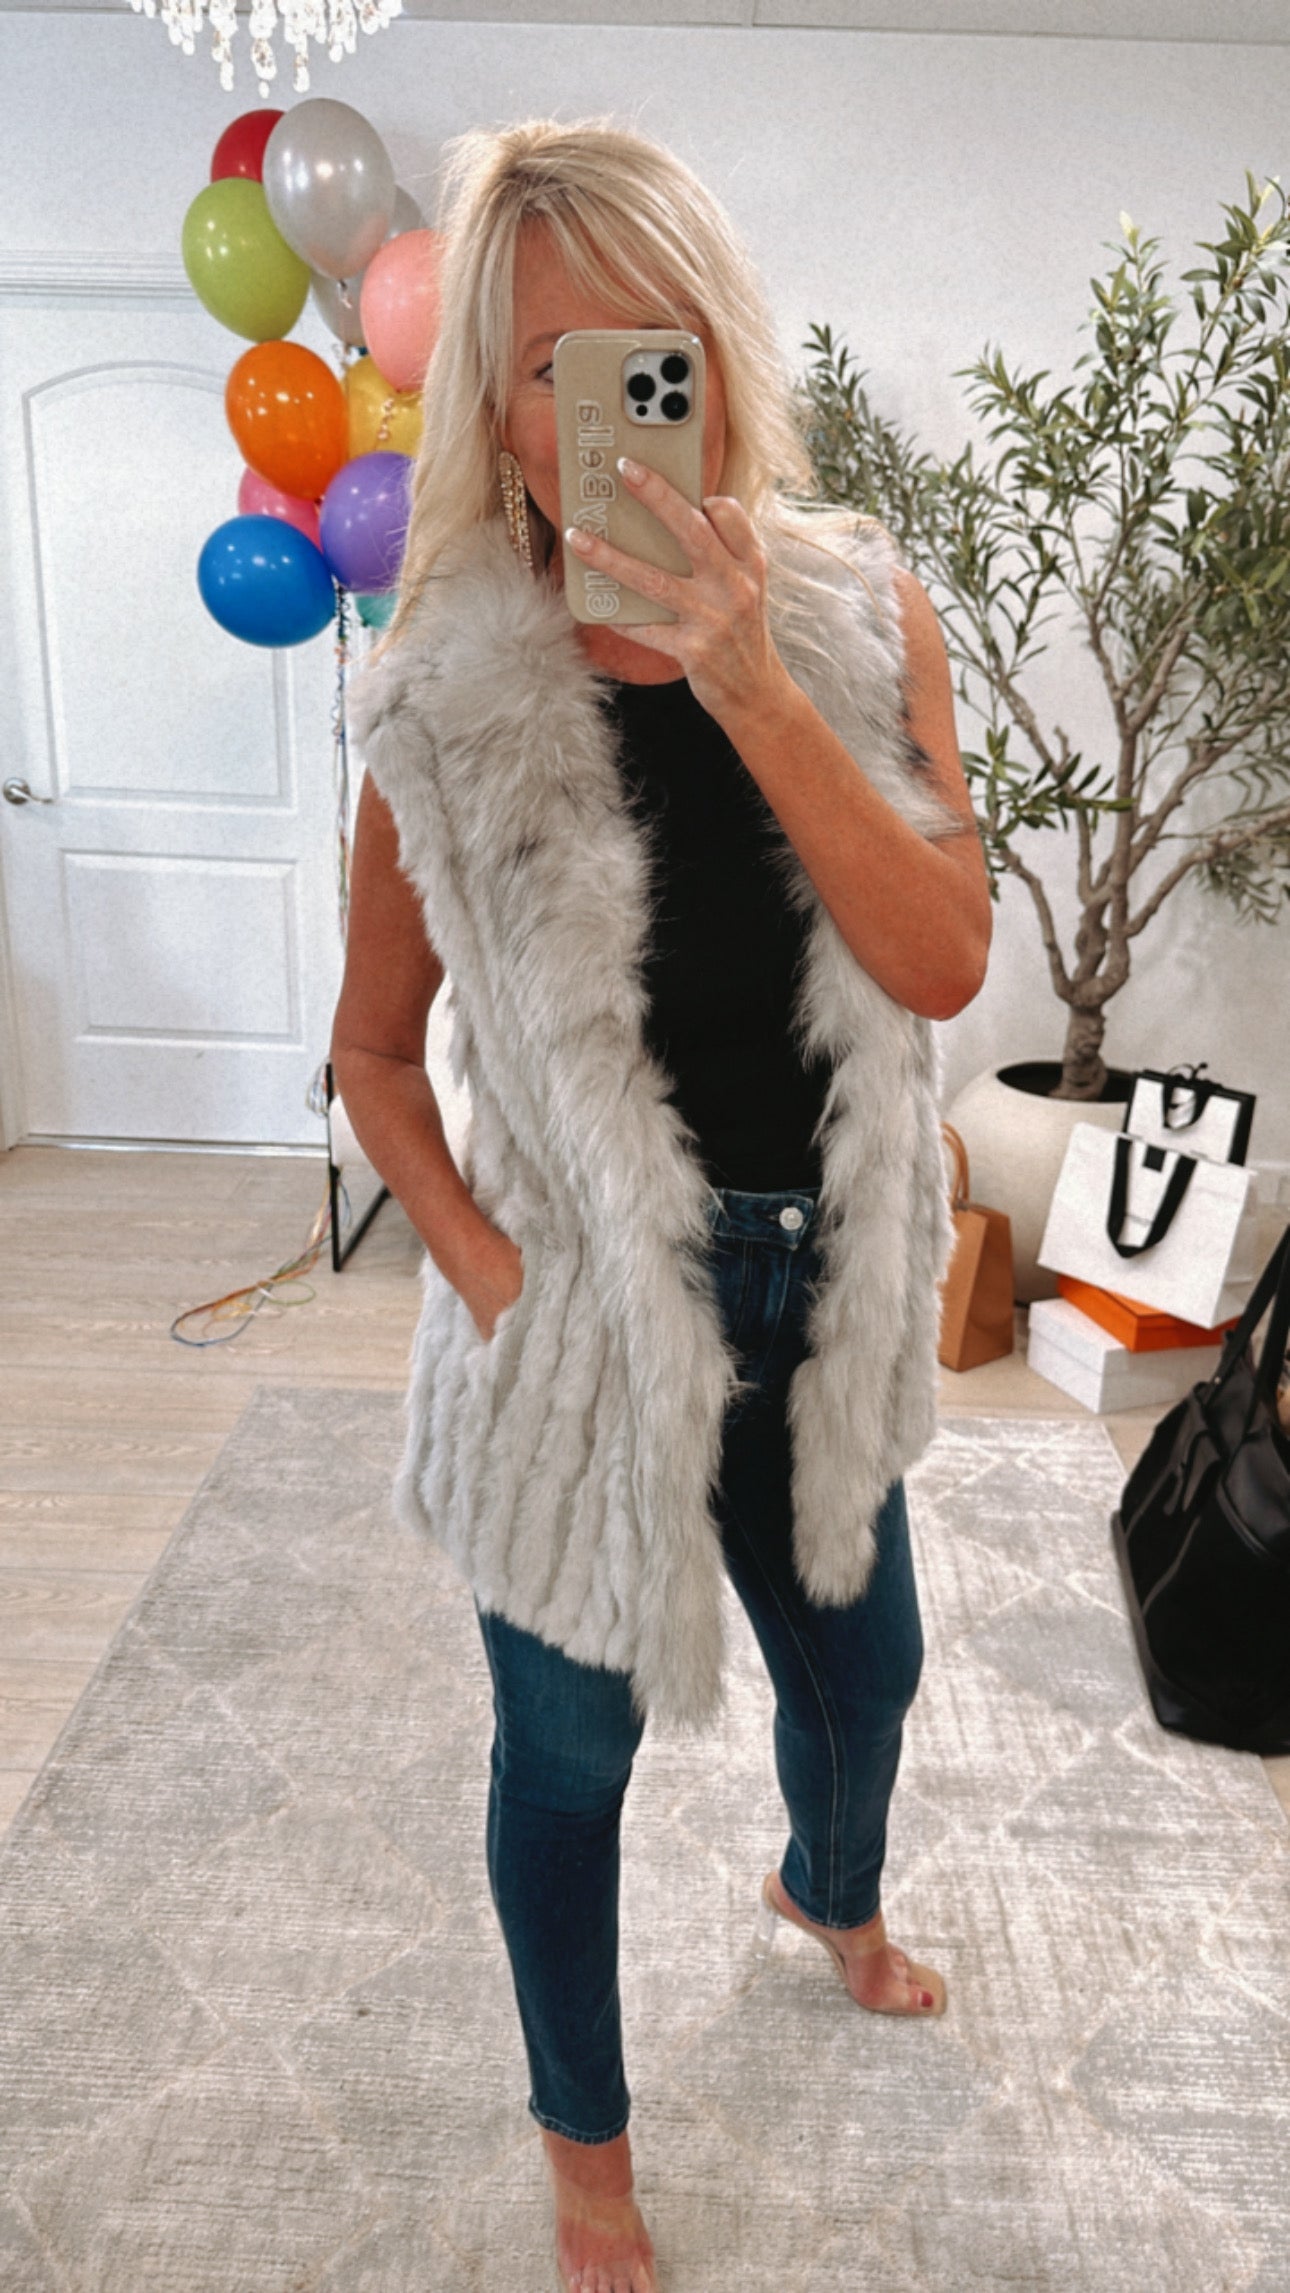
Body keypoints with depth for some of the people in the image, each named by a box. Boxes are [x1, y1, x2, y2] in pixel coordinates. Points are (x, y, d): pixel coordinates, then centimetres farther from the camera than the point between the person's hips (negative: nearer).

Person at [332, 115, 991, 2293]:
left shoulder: (866, 620, -6)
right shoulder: (449, 702, -12)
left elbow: (944, 964, -18)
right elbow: (373, 1049, -2)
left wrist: (746, 682, -26)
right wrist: (479, 1259, -15)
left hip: (822, 1297, 4)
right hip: (580, 1315, -3)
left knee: (862, 1669, 26)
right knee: (569, 1751, 16)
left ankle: (828, 1891, 65)